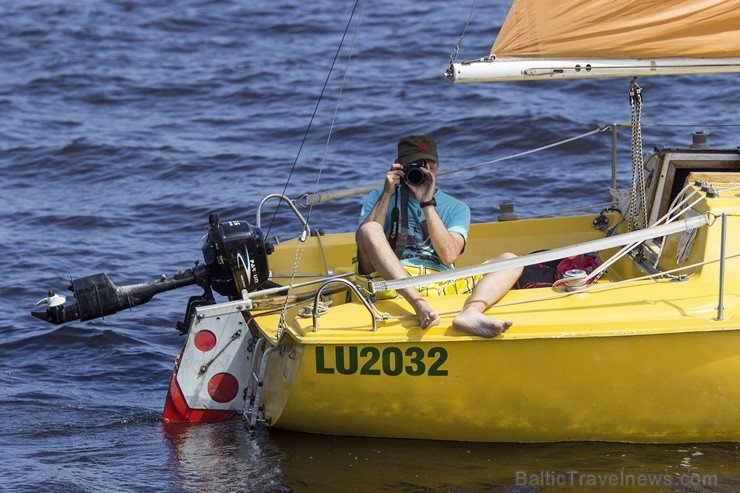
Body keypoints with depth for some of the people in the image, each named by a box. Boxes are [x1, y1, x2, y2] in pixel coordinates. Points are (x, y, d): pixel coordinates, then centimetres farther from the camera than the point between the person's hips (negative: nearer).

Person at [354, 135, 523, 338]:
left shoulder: (456, 208, 17)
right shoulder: (379, 197, 18)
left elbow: (449, 256, -2)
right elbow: (366, 237, -2)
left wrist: (428, 203, -5)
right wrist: (387, 194, -3)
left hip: (443, 285, 2)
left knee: (510, 261, -13)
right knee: (370, 229, -26)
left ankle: (470, 313, -48)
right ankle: (420, 306, -45)